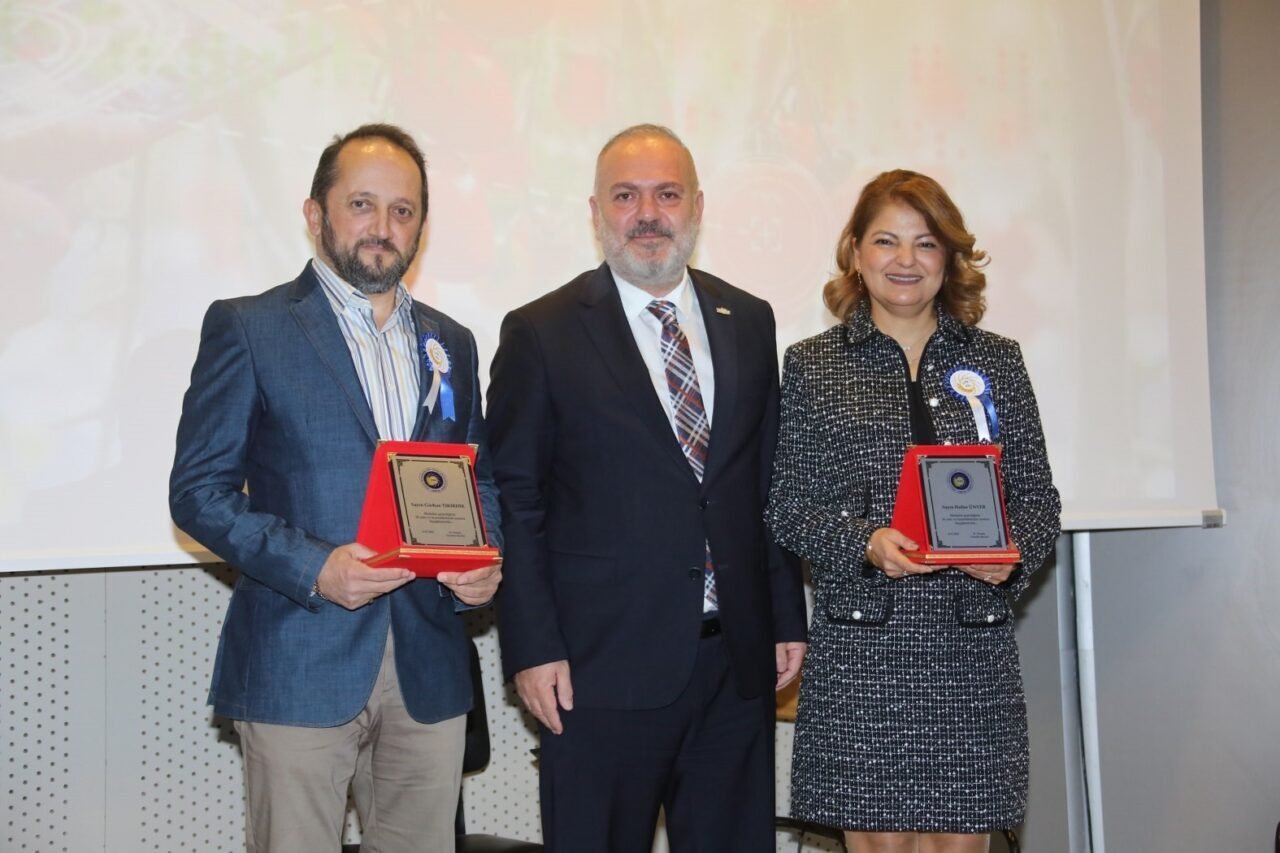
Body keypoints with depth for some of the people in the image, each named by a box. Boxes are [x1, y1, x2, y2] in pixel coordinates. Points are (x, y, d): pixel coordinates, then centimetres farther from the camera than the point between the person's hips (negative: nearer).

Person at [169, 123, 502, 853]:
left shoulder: (450, 344, 15)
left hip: (428, 666, 5)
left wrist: (484, 560, -2)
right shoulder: (248, 328, -1)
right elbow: (199, 491, -5)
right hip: (300, 664, -4)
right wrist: (312, 568, -18)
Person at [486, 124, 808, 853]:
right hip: (604, 663, -4)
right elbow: (515, 502, -3)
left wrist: (787, 619, 9)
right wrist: (532, 649, -9)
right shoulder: (541, 334, -2)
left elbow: (772, 482, 13)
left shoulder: (749, 322, 10)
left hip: (738, 658, 4)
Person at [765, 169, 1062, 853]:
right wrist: (866, 544, -15)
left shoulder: (996, 361, 11)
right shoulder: (811, 366, 6)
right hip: (859, 647, -1)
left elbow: (1037, 498, 11)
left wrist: (1012, 555, -10)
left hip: (973, 646, 2)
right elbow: (788, 508, 2)